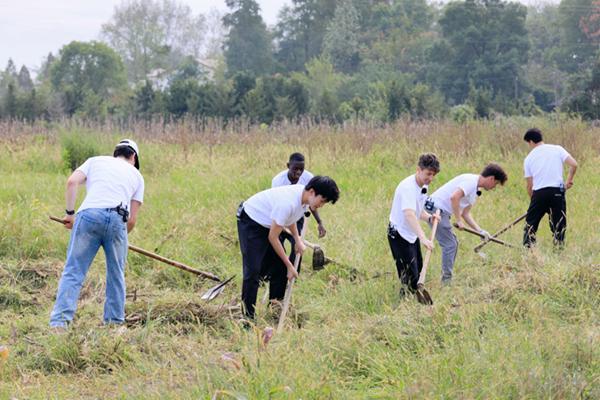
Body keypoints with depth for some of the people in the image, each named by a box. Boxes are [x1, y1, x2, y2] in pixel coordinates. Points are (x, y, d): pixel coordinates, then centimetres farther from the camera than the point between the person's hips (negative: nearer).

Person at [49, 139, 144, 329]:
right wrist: (120, 236, 34)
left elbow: (72, 181, 6)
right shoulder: (136, 175, 27)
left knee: (73, 272, -3)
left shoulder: (95, 161, 25)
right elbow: (132, 220, 20)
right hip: (117, 220, 1)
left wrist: (69, 212, 9)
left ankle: (59, 322, -14)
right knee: (116, 275, 16)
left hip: (89, 215, -1)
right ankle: (114, 323, 18)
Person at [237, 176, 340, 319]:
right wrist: (289, 266, -19)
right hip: (250, 222, -9)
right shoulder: (288, 203, -36)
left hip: (267, 224, 9)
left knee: (280, 267, 7)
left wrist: (298, 240, 4)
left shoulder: (304, 195, -9)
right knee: (253, 271, -16)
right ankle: (247, 318, -14)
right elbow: (273, 238, -27)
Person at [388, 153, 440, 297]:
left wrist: (429, 217, -4)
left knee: (418, 270, 20)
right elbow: (409, 214, -43)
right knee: (410, 276, -12)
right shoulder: (408, 187, -28)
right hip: (399, 235, -10)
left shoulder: (423, 186, 3)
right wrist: (423, 237, -53)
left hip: (412, 234, 10)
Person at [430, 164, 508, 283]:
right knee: (450, 245, -9)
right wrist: (458, 220, -21)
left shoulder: (475, 190, 17)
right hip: (436, 209, -11)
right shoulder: (471, 181, -15)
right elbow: (454, 197, -29)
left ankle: (446, 278, 22)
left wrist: (480, 231, 12)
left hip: (441, 211, 11)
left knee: (453, 243, 16)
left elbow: (466, 213, 20)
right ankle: (446, 280, -5)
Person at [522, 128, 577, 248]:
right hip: (557, 191, 0)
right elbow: (573, 164, -6)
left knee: (530, 223, 12)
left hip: (538, 193, 0)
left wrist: (533, 200, 20)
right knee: (559, 224, 7)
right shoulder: (557, 149, 6)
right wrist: (569, 181, 8)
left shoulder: (529, 158, 9)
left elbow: (529, 185, 9)